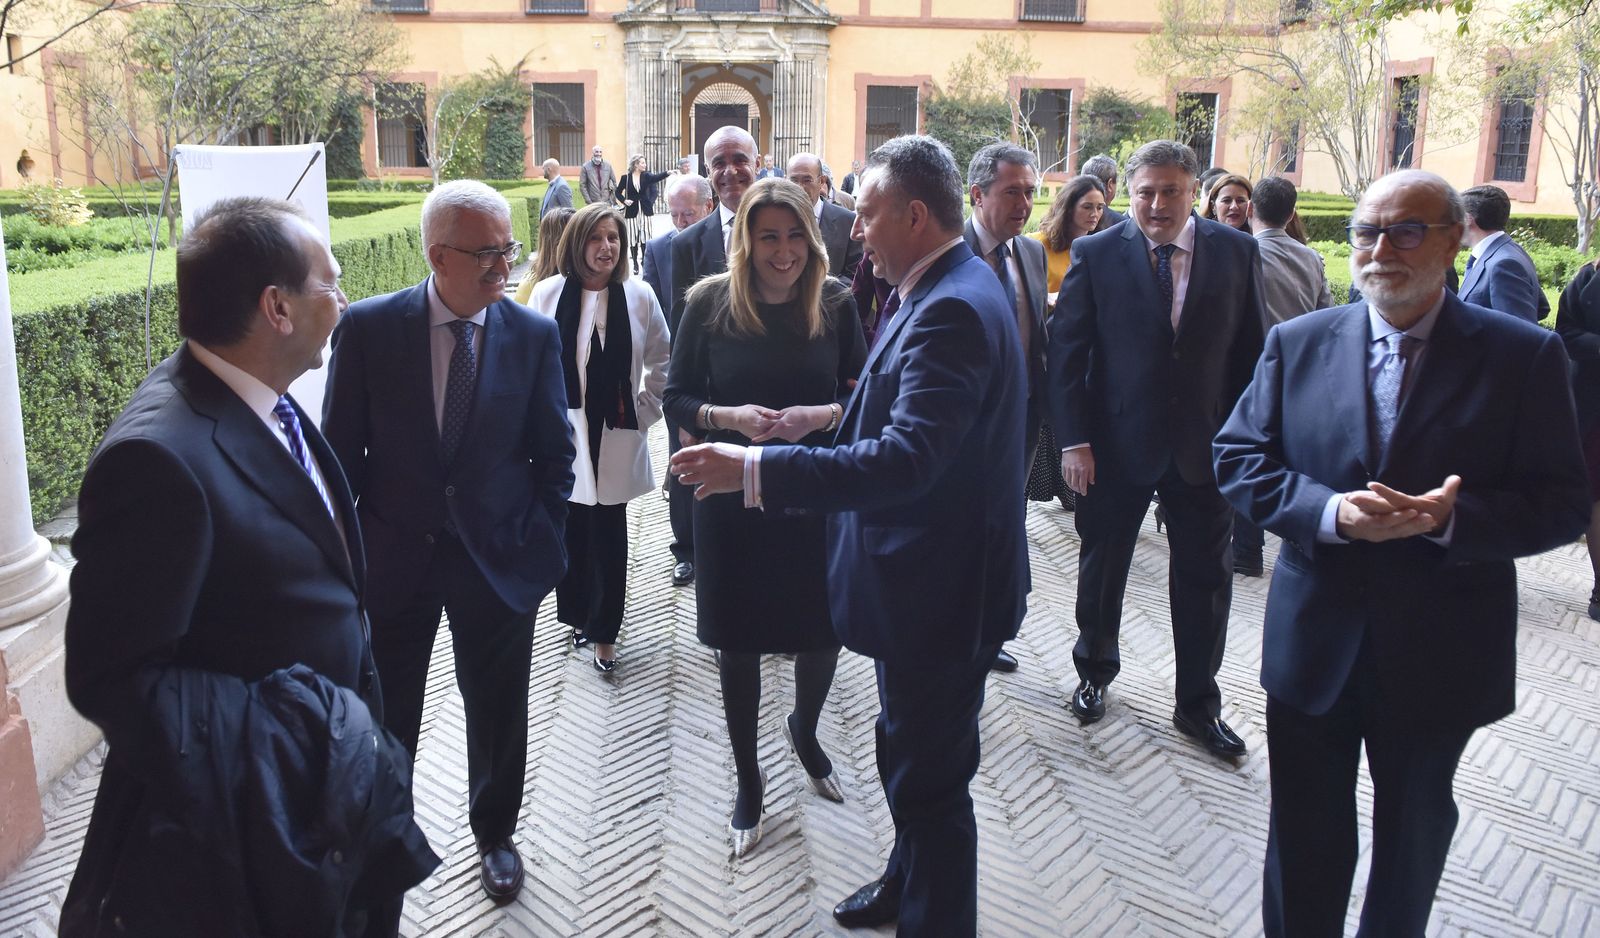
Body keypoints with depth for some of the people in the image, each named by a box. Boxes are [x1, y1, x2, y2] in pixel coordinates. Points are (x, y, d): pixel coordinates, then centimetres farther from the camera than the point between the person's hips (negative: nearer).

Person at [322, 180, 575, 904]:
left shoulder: (535, 335, -5)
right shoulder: (367, 327, -8)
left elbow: (554, 454, 2)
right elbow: (341, 449, -1)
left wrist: (541, 542, -1)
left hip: (499, 558, 1)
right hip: (393, 557, 0)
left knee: (497, 710, 16)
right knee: (384, 716, 14)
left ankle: (495, 834, 40)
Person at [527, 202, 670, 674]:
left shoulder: (638, 296, -2)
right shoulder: (548, 293, -4)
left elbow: (661, 361, 10)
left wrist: (646, 407, 5)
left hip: (616, 437, 0)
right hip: (563, 435, 0)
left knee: (609, 535, 4)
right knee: (571, 530, 8)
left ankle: (604, 631, 18)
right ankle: (578, 614, 30)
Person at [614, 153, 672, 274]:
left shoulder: (646, 176, 2)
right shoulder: (626, 178, 0)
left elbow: (656, 177, -17)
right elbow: (618, 192, 8)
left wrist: (667, 173, -35)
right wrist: (624, 201, -9)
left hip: (645, 210, 1)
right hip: (632, 211, -1)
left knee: (645, 236, 0)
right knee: (633, 236, 2)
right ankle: (635, 263, 10)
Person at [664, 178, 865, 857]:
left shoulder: (835, 303, -5)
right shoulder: (710, 303, -7)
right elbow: (676, 396, -2)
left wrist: (823, 415, -21)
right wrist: (729, 417, -21)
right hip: (732, 497, -1)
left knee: (826, 628, 10)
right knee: (739, 638, 11)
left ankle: (804, 728, 46)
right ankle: (748, 780, 34)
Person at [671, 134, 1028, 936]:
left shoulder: (952, 310, -25)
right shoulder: (941, 290, 7)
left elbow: (907, 458, -36)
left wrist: (755, 470, -36)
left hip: (941, 588, -11)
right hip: (923, 572, 11)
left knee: (929, 779, 7)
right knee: (907, 751, 28)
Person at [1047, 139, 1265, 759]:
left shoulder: (1236, 251, -1)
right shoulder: (1095, 254, -5)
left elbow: (1251, 350, 3)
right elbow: (1066, 351, -6)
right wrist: (1073, 441, -12)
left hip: (1205, 445, 1)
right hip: (1117, 443, -1)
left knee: (1206, 580, 9)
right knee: (1101, 568, 14)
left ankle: (1198, 705, 26)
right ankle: (1095, 673, 38)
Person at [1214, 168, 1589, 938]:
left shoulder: (1524, 356, -7)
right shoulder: (1297, 343, -1)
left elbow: (1562, 504, -8)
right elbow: (1238, 459, -3)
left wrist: (1448, 519, -26)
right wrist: (1330, 511, -20)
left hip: (1438, 655, 0)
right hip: (1314, 641, 1)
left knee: (1414, 831, 22)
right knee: (1304, 833, 15)